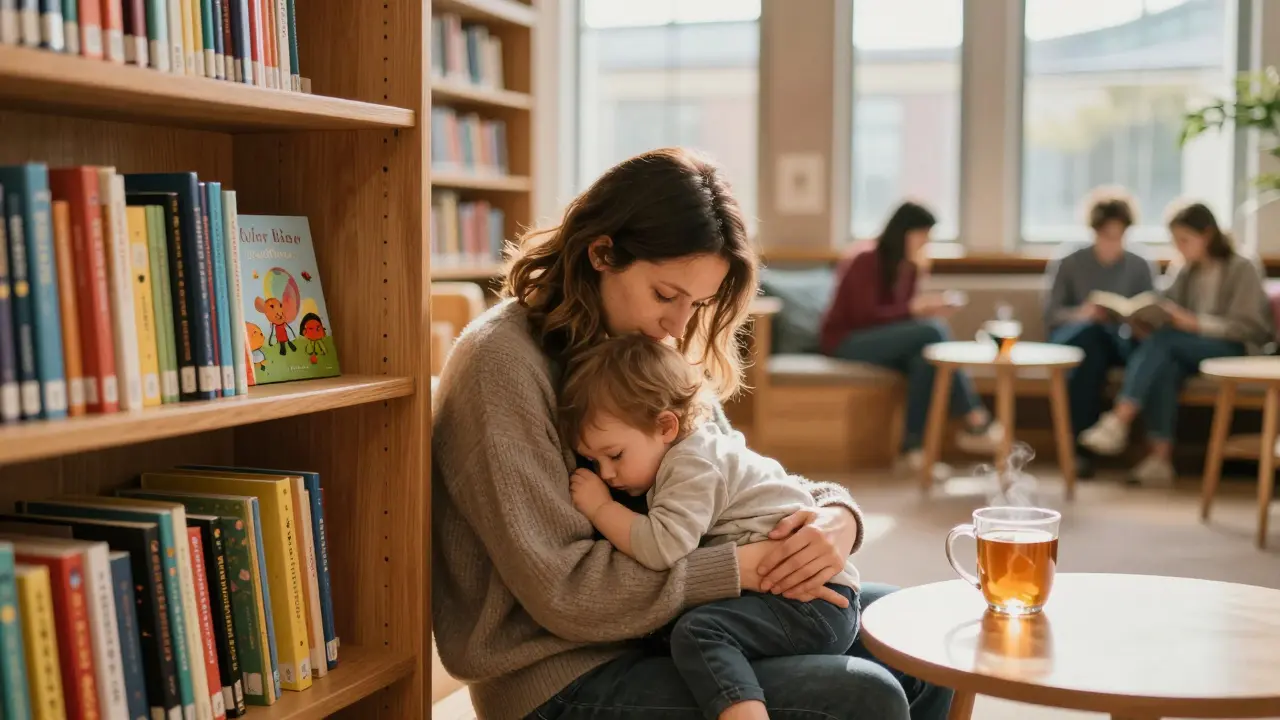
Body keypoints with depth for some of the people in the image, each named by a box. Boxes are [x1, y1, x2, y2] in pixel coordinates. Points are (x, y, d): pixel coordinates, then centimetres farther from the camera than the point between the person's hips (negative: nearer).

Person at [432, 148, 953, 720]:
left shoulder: (653, 354, 5)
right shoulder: (502, 363, -19)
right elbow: (565, 591, -23)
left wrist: (835, 513, -12)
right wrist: (746, 567, -20)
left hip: (665, 624, 9)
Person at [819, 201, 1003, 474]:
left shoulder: (907, 265, 10)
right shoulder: (867, 260, -14)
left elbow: (897, 311, 8)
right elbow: (865, 316, -20)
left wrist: (929, 307, -11)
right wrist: (915, 307, -20)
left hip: (877, 337, 8)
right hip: (846, 340, -8)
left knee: (925, 355, -28)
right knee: (932, 331, -27)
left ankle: (914, 444, -25)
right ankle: (975, 420, -22)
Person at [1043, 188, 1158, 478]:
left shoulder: (1141, 266, 8)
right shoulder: (1069, 263, 3)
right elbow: (1051, 314, -1)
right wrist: (1081, 314, -21)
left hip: (1122, 343, 1)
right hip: (1074, 337, -1)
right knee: (1090, 332, -37)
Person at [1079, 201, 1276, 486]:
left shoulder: (1242, 269, 0)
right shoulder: (1182, 271, 17)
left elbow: (1247, 328, -10)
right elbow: (1170, 321, 12)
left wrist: (1196, 323, -22)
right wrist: (1149, 325, -12)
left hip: (1235, 351, -4)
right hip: (1190, 347, 4)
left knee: (1164, 339, -32)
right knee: (1164, 365, -34)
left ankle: (1119, 421, -44)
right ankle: (1161, 457, -44)